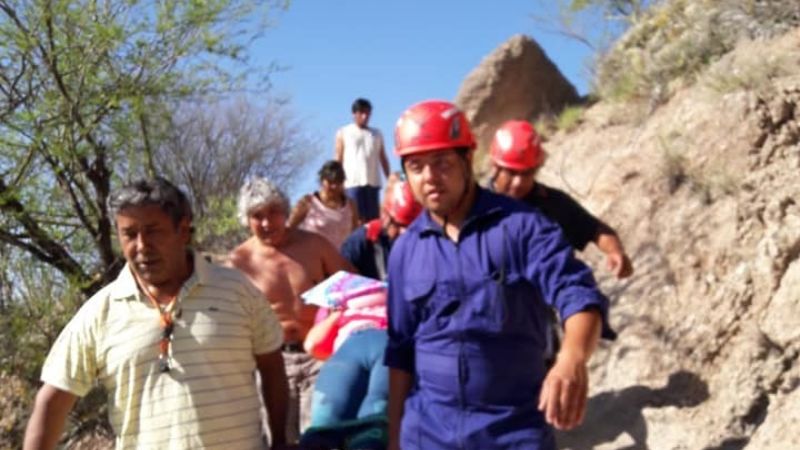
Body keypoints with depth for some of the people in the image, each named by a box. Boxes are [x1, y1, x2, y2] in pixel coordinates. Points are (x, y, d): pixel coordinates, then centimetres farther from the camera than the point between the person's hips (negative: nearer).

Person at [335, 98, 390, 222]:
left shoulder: (377, 134, 16)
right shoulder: (343, 133, 9)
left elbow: (383, 159, 17)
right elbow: (338, 159, 4)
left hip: (373, 182, 3)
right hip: (352, 182, -3)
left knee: (373, 218, 2)